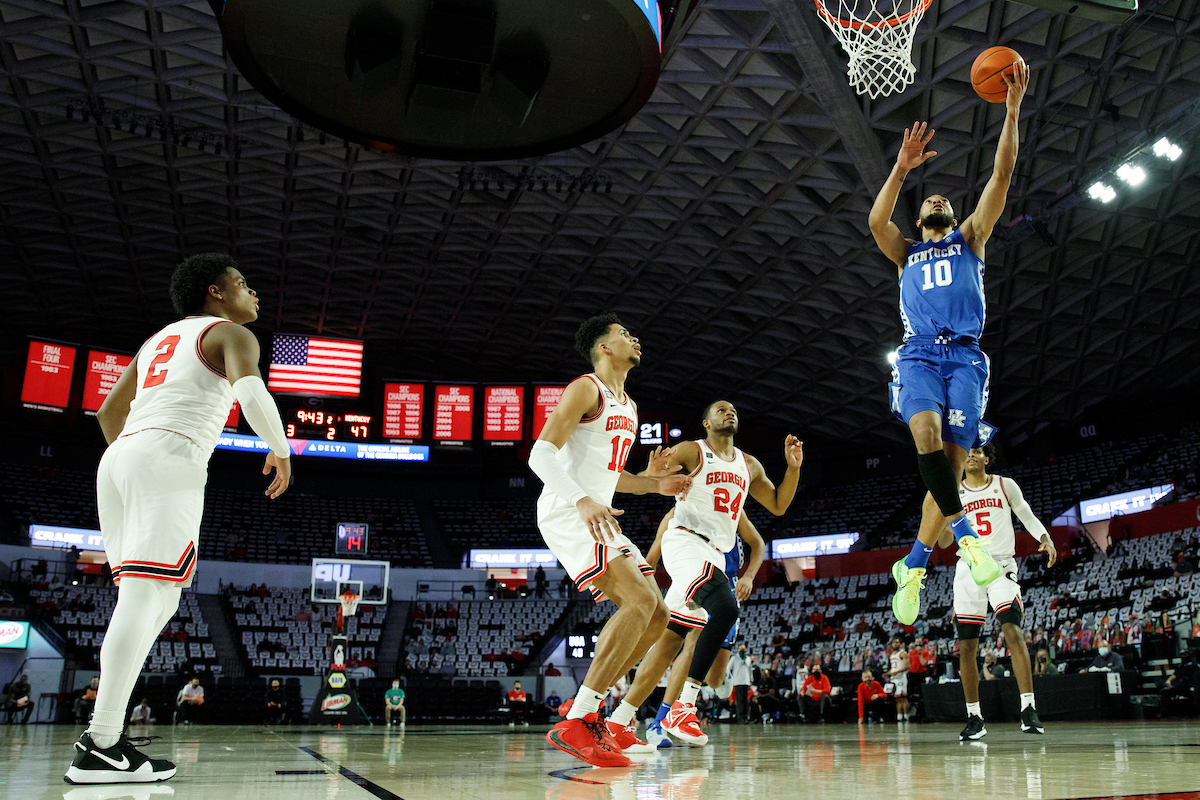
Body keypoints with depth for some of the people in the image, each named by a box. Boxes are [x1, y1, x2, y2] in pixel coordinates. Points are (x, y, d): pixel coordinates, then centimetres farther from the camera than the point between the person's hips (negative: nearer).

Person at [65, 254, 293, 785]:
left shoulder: (159, 339, 30)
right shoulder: (230, 334, 7)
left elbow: (108, 412, 34)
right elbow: (251, 392, -15)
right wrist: (281, 451, -2)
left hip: (117, 460, 8)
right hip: (169, 460, -8)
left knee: (155, 602, 11)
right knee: (146, 596, -14)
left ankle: (103, 732, 6)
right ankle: (100, 748, -18)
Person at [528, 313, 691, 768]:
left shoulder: (628, 407, 23)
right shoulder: (586, 389, -7)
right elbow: (540, 455, -18)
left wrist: (652, 483, 14)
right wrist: (583, 501, -32)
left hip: (598, 520, 10)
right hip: (567, 515, -10)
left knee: (655, 617, 5)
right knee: (641, 601, -24)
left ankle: (584, 708, 7)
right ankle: (575, 724, -24)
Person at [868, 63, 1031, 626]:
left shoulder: (969, 239, 25)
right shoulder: (906, 253, 26)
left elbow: (1001, 178, 13)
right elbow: (877, 221, 2)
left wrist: (1012, 112, 3)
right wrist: (902, 168, -10)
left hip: (966, 356, 0)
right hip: (919, 354, 0)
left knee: (952, 461, -11)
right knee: (927, 437, -31)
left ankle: (912, 567, -4)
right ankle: (965, 534, -21)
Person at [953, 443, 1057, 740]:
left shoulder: (1005, 485, 7)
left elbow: (1027, 516, 14)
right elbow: (945, 540, 9)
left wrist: (1045, 538, -5)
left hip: (1001, 565, -2)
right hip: (968, 568, 2)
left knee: (1012, 630, -22)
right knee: (966, 646, 0)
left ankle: (1028, 709, -19)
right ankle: (974, 718, 9)